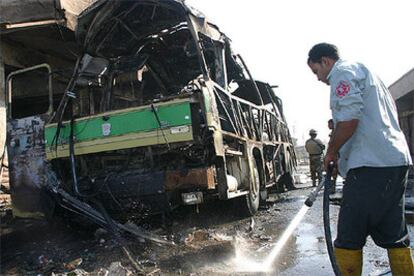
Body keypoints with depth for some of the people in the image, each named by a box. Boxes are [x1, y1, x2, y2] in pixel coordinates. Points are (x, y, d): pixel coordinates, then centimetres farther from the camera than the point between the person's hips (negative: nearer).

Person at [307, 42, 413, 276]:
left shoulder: (343, 71, -2)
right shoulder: (365, 72, 28)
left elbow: (349, 119, -17)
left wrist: (331, 152, -2)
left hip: (371, 165, -10)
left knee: (349, 239, -4)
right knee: (394, 236, 14)